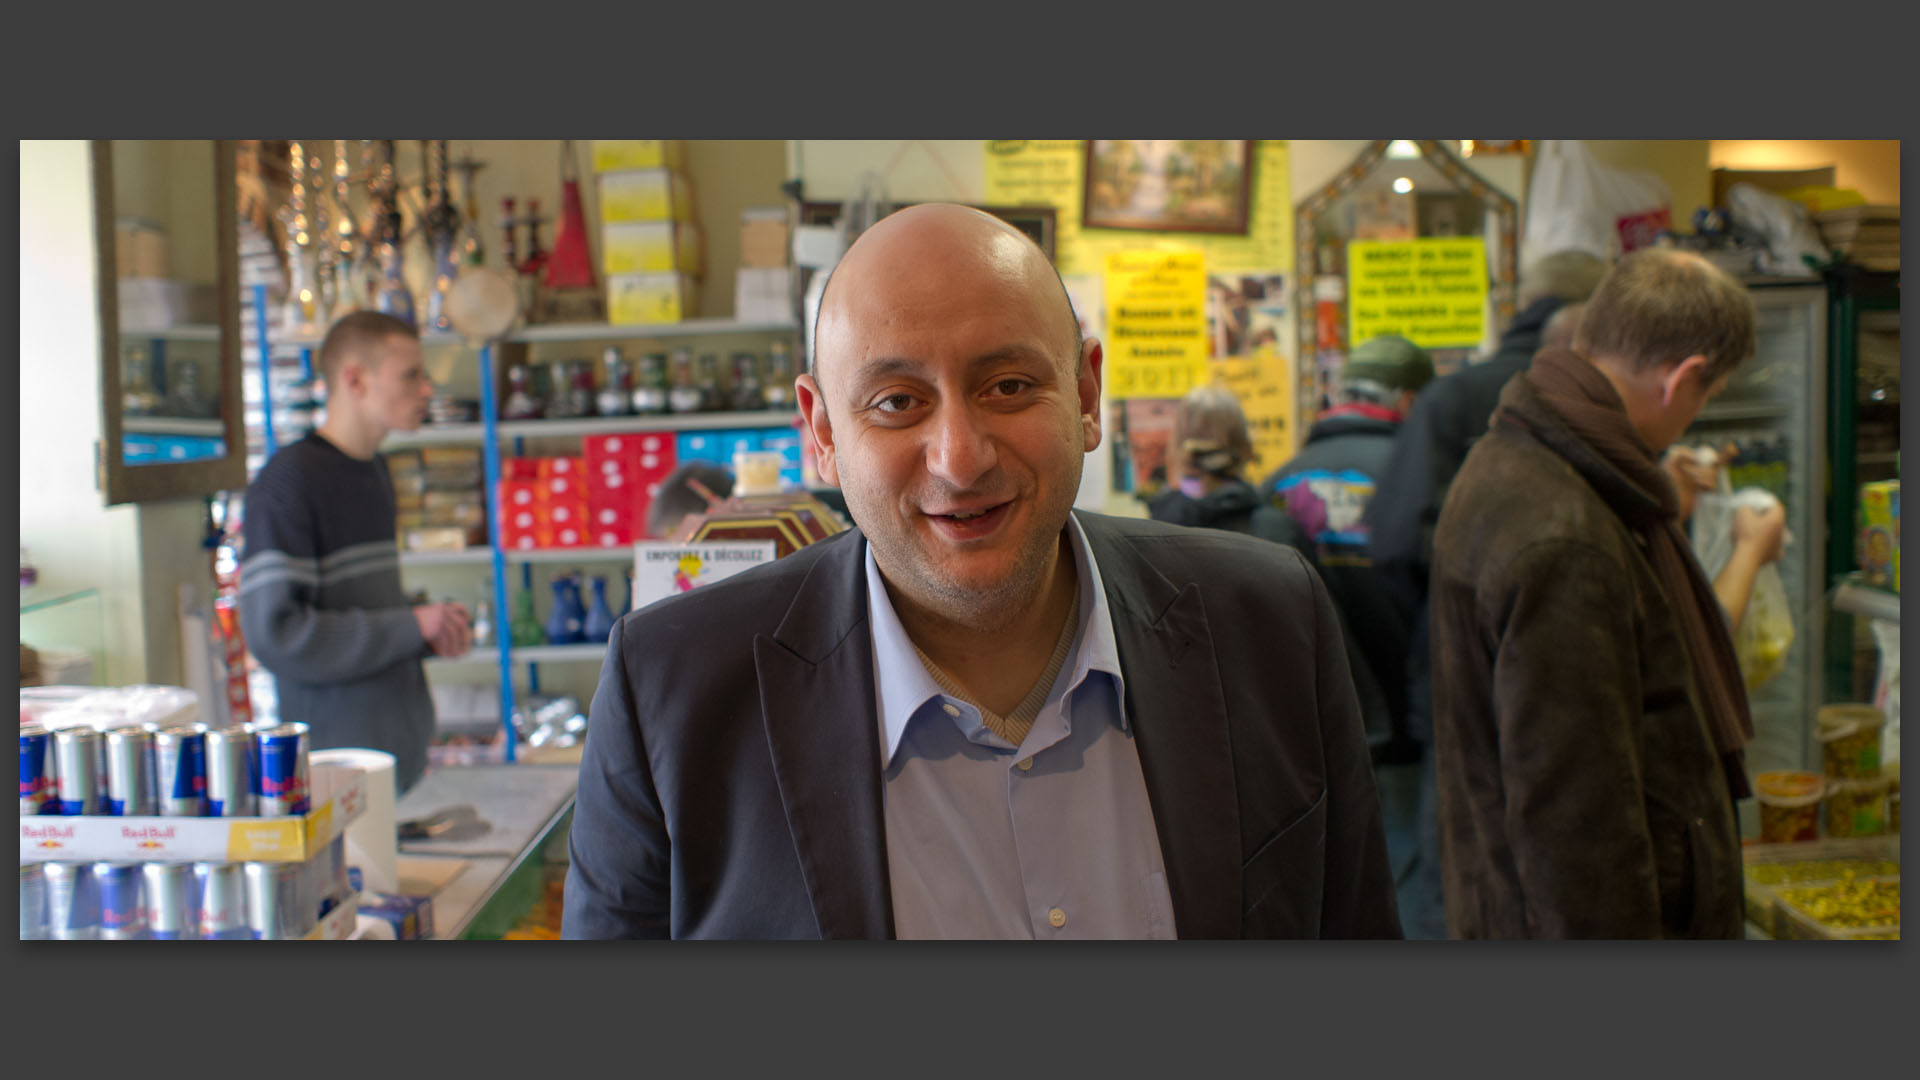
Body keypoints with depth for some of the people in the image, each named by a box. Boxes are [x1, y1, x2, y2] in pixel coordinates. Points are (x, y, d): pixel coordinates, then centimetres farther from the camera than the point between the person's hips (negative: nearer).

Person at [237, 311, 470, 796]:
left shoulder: (374, 470, 14)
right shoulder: (288, 480, -13)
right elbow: (275, 634, -20)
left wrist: (433, 634, 5)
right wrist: (411, 627, -15)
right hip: (339, 752, -8)